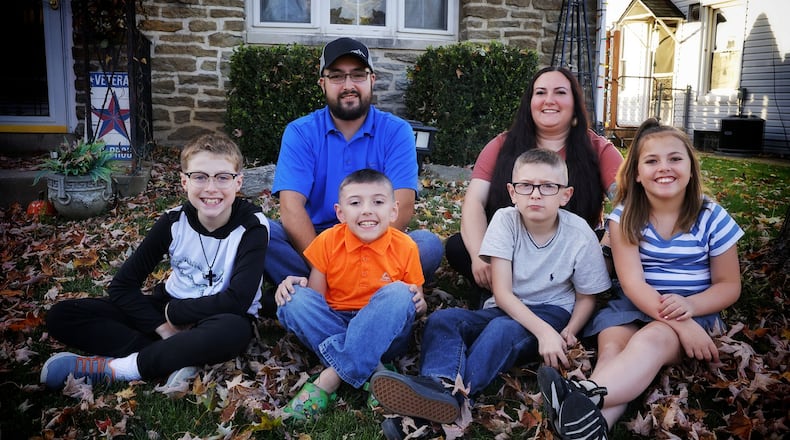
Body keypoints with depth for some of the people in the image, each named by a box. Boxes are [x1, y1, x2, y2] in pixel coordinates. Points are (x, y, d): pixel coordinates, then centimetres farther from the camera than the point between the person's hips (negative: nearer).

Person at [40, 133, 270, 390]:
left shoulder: (252, 226, -17)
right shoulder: (174, 222, -7)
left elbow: (237, 301, -25)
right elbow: (122, 285, -5)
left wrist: (174, 313, -15)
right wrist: (163, 327, -18)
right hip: (170, 309, 4)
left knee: (235, 330, -42)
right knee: (61, 316, -8)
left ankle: (110, 368, -25)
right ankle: (176, 361, -22)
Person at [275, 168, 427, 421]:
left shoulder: (405, 248, -5)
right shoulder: (328, 242, -4)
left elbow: (417, 304, 4)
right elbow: (315, 297, 2)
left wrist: (418, 304, -20)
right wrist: (296, 285, -19)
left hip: (384, 336, -1)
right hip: (333, 329, 1)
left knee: (398, 293, -30)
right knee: (294, 300, -23)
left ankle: (330, 378, -31)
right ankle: (372, 372, -27)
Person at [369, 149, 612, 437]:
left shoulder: (580, 235, -11)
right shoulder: (505, 220, -11)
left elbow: (587, 297, 2)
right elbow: (502, 292, -16)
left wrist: (568, 333, -18)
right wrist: (543, 330, -29)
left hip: (552, 313, -2)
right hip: (505, 309, 3)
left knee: (503, 329, -35)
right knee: (442, 319, -24)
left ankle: (455, 393, -49)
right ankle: (437, 384, -51)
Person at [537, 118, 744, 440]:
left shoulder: (712, 218, -1)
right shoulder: (625, 217, -3)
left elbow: (729, 285, 4)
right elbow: (633, 283, -11)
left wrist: (689, 307, -19)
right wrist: (680, 325, -26)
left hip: (696, 311, -1)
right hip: (634, 307, 2)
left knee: (650, 340, -35)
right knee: (612, 347, -32)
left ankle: (586, 395, -59)